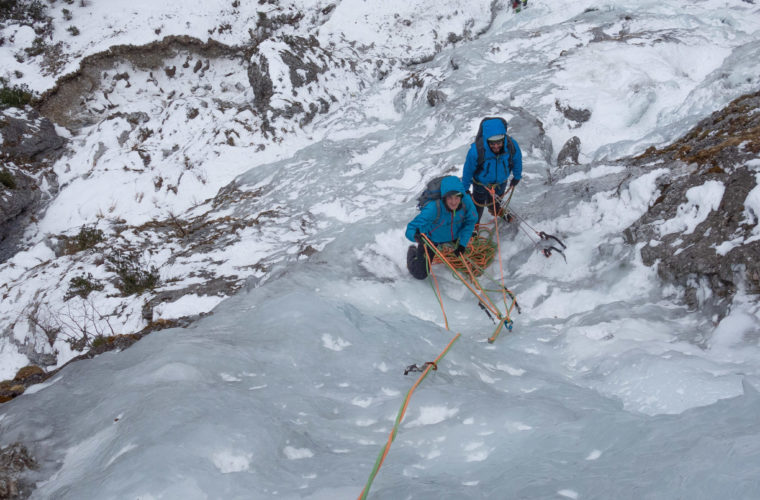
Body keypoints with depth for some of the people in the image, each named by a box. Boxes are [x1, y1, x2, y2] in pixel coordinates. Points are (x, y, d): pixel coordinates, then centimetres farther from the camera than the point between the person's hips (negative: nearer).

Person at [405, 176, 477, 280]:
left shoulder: (466, 201, -32)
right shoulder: (433, 208, -43)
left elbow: (470, 221, -12)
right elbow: (411, 228, -43)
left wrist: (462, 243, -18)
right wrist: (415, 236, -66)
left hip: (454, 235, 4)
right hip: (431, 238, -3)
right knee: (420, 274, 6)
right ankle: (413, 252, 36)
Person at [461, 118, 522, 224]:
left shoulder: (512, 145, -34)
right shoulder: (476, 150, -42)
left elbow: (517, 161, -10)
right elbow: (468, 170, -23)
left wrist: (517, 177, 8)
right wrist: (465, 188, -9)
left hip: (501, 182, 3)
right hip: (481, 184, -3)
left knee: (496, 200, 35)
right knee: (478, 207, 20)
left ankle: (494, 210, 70)